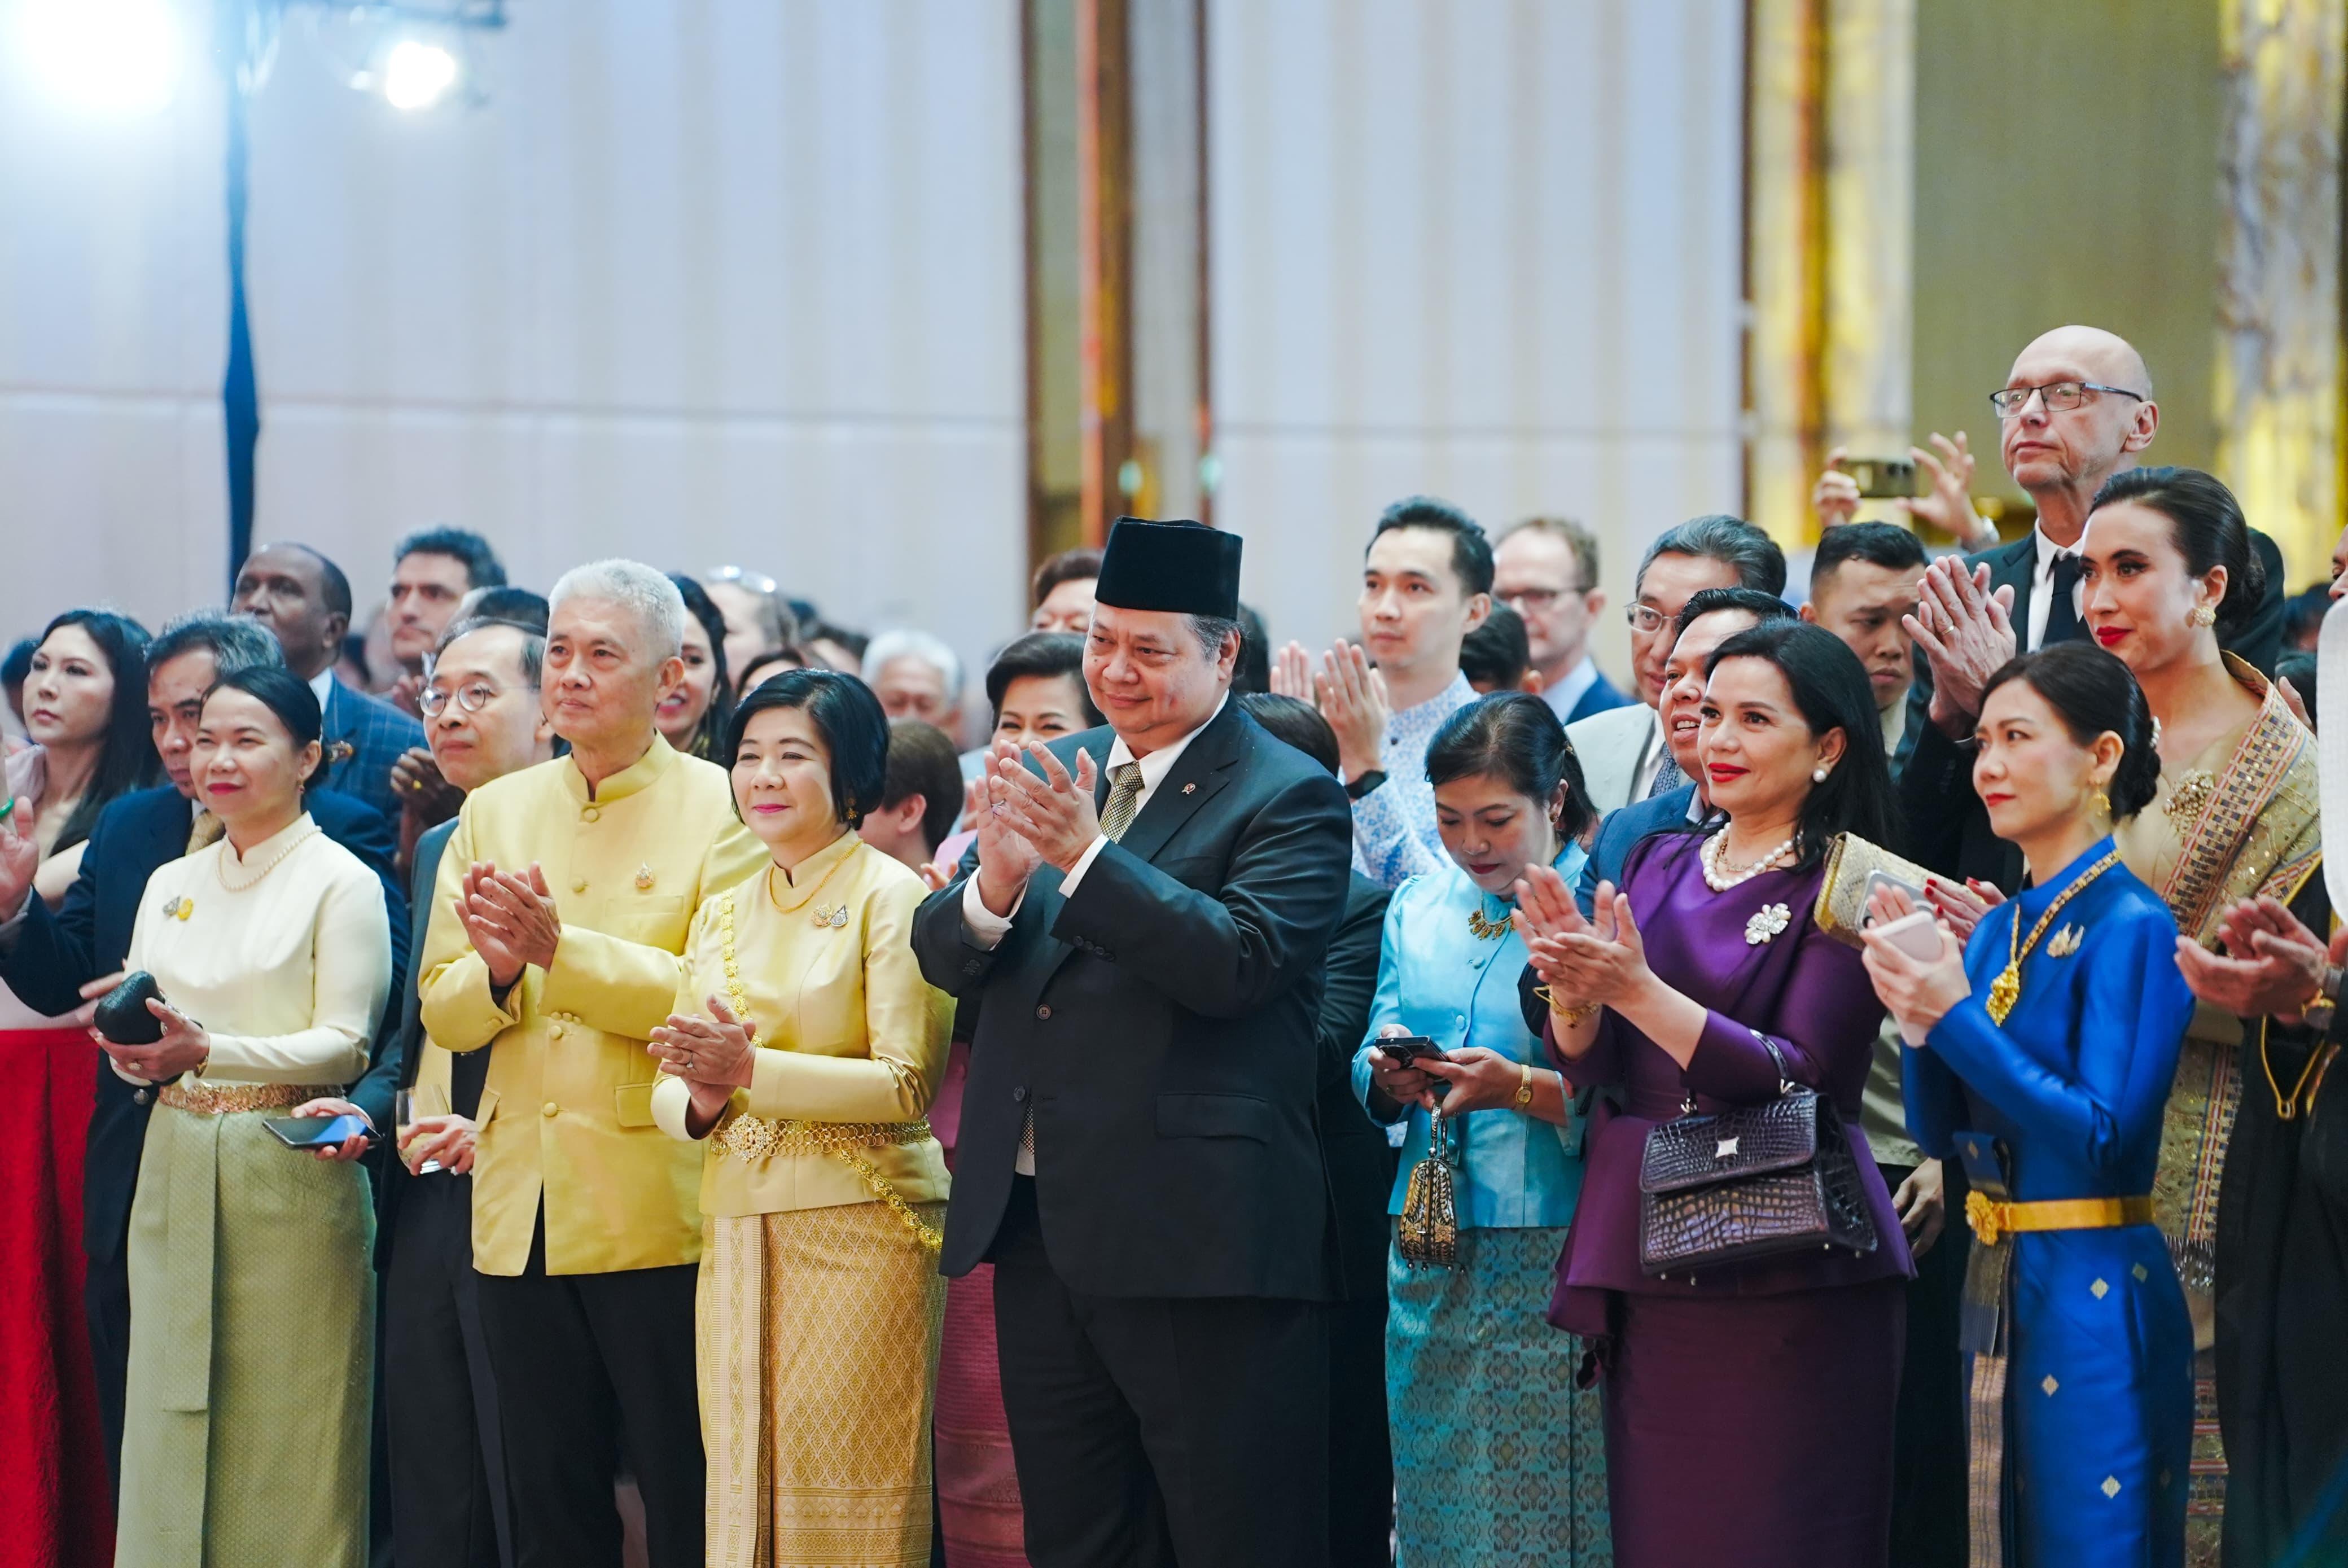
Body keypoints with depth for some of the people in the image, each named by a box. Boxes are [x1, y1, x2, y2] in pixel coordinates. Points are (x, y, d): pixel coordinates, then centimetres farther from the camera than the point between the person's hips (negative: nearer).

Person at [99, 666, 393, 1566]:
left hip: (291, 1176, -5)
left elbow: (347, 1045, -11)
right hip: (178, 1167, 5)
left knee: (287, 1435, -4)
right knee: (172, 1418, 3)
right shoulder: (170, 886, 15)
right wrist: (135, 1051, -7)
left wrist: (208, 1052, -22)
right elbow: (142, 1035, 17)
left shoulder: (342, 883, -3)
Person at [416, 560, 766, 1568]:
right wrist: (498, 967, -14)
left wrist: (559, 947, -23)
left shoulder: (722, 808, -2)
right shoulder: (493, 813, 13)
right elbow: (443, 1013, 8)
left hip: (660, 1212, -5)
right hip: (521, 1210, 5)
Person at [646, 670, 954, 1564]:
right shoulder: (721, 914, 16)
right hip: (738, 1231, 6)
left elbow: (908, 1084, -11)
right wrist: (700, 1103, -9)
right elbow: (669, 1092, 15)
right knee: (743, 1492, 5)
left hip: (861, 1226, -6)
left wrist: (752, 1070, -18)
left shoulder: (889, 895, -3)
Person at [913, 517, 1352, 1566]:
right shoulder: (1047, 775, 13)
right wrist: (994, 884, -15)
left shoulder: (1289, 799, -7)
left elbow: (1236, 963, -21)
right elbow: (942, 957, 7)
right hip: (1039, 1232, 7)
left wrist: (1087, 857, -25)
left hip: (1197, 1242, -7)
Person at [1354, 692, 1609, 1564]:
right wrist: (1390, 1077, -7)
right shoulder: (1417, 909, 12)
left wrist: (1524, 1089, -25)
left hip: (1552, 1264, -6)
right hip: (1429, 1260, 6)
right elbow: (1371, 1080, 14)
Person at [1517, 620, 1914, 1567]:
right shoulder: (1659, 866, 13)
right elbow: (1589, 1066, 8)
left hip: (1783, 1275, -6)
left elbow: (1800, 1079, -16)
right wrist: (1572, 986, -13)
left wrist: (1636, 990, -22)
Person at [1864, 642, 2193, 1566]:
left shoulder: (2132, 925, -12)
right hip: (1997, 1284, 8)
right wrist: (1916, 1017, -8)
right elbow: (1940, 1132, 10)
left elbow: (2107, 1135, -19)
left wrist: (1958, 1019, -21)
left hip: (2094, 1292, -8)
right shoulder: (1996, 928, 10)